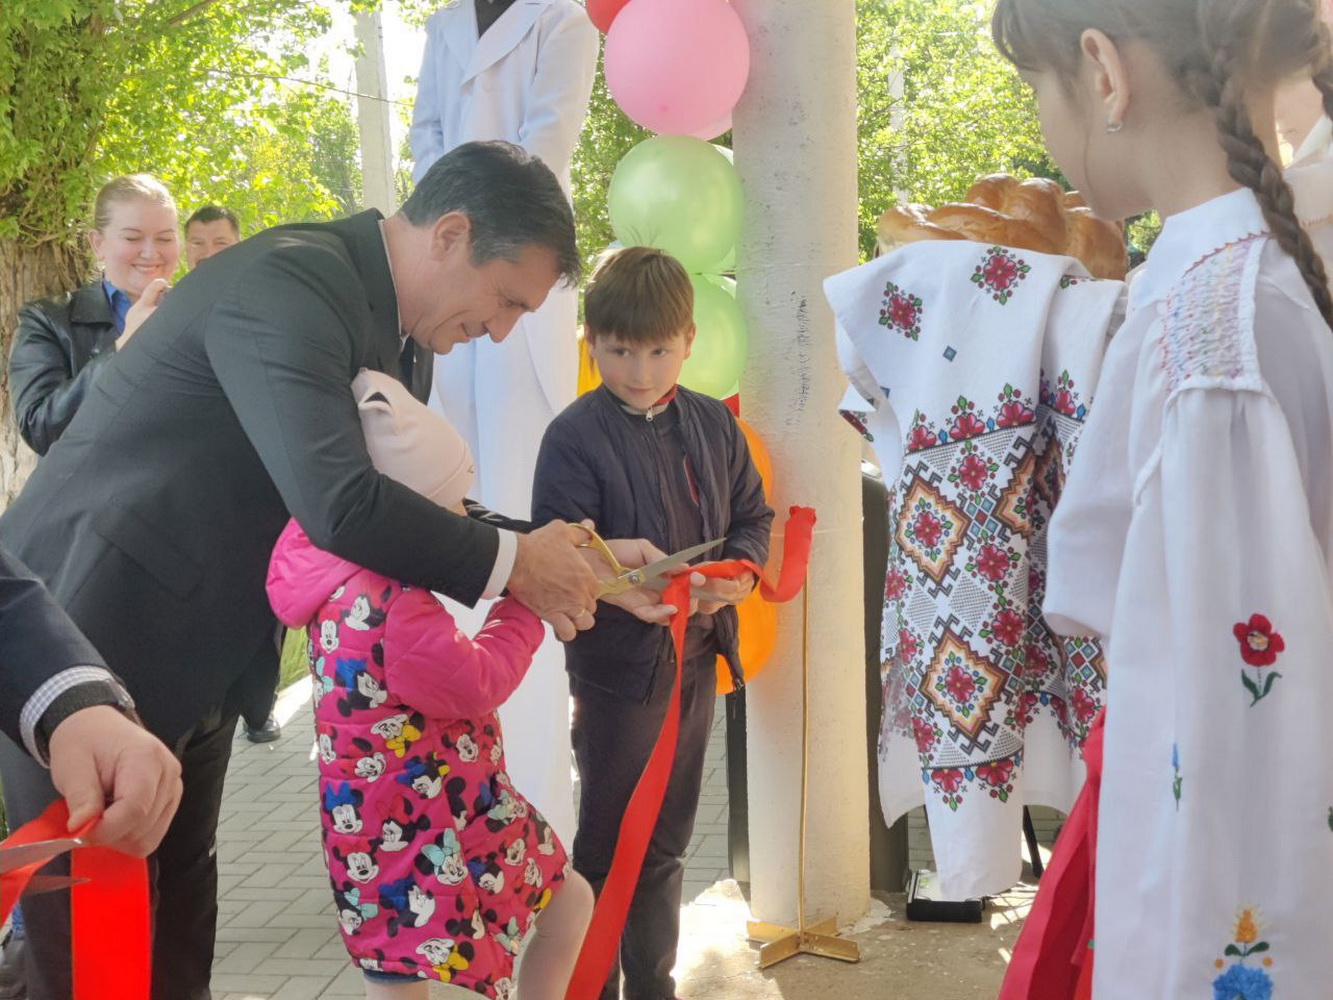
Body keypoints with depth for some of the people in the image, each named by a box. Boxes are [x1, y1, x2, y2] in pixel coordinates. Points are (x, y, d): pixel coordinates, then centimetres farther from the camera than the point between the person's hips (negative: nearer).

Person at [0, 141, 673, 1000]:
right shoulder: (288, 282, -24)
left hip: (199, 663, 9)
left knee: (183, 916, 16)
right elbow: (338, 502, -35)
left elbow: (418, 503, 11)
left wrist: (575, 560, 0)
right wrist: (511, 561, -23)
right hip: (91, 637, -9)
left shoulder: (392, 330, 6)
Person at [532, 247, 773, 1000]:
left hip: (698, 656, 5)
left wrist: (741, 570, -10)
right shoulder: (575, 438, -14)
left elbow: (753, 515, 11)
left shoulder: (714, 424, 3)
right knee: (609, 846, 7)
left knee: (666, 844, 18)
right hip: (618, 663, -5)